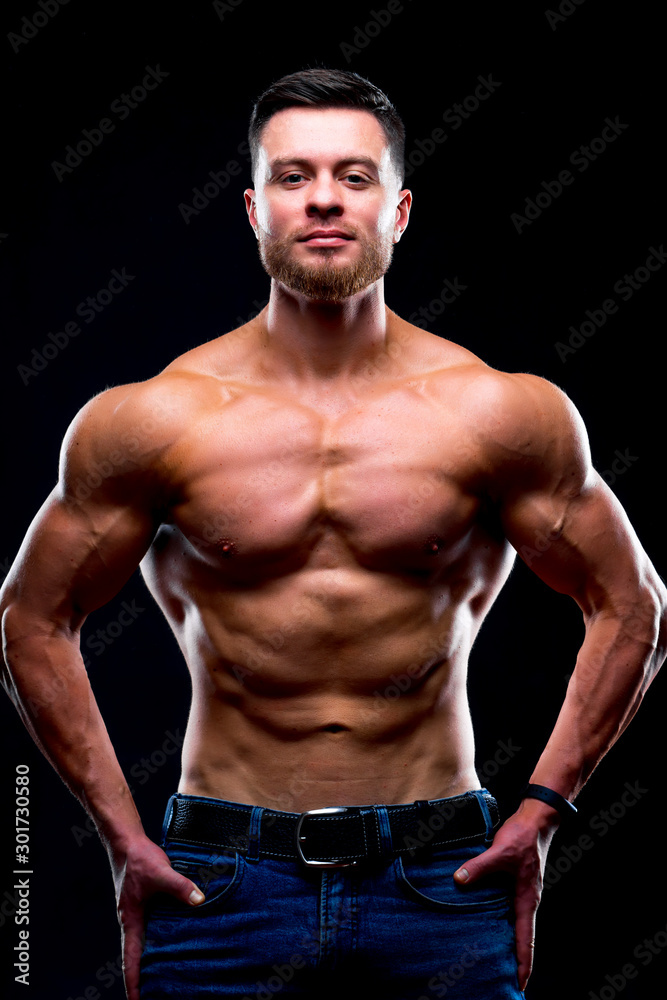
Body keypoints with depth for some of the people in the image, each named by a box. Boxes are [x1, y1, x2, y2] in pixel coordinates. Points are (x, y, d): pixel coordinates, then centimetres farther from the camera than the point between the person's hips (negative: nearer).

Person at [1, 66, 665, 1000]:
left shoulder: (499, 414, -2)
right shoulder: (151, 421, -2)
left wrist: (542, 808, 2)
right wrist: (122, 836, 3)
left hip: (441, 880, 1)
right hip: (223, 880, 0)